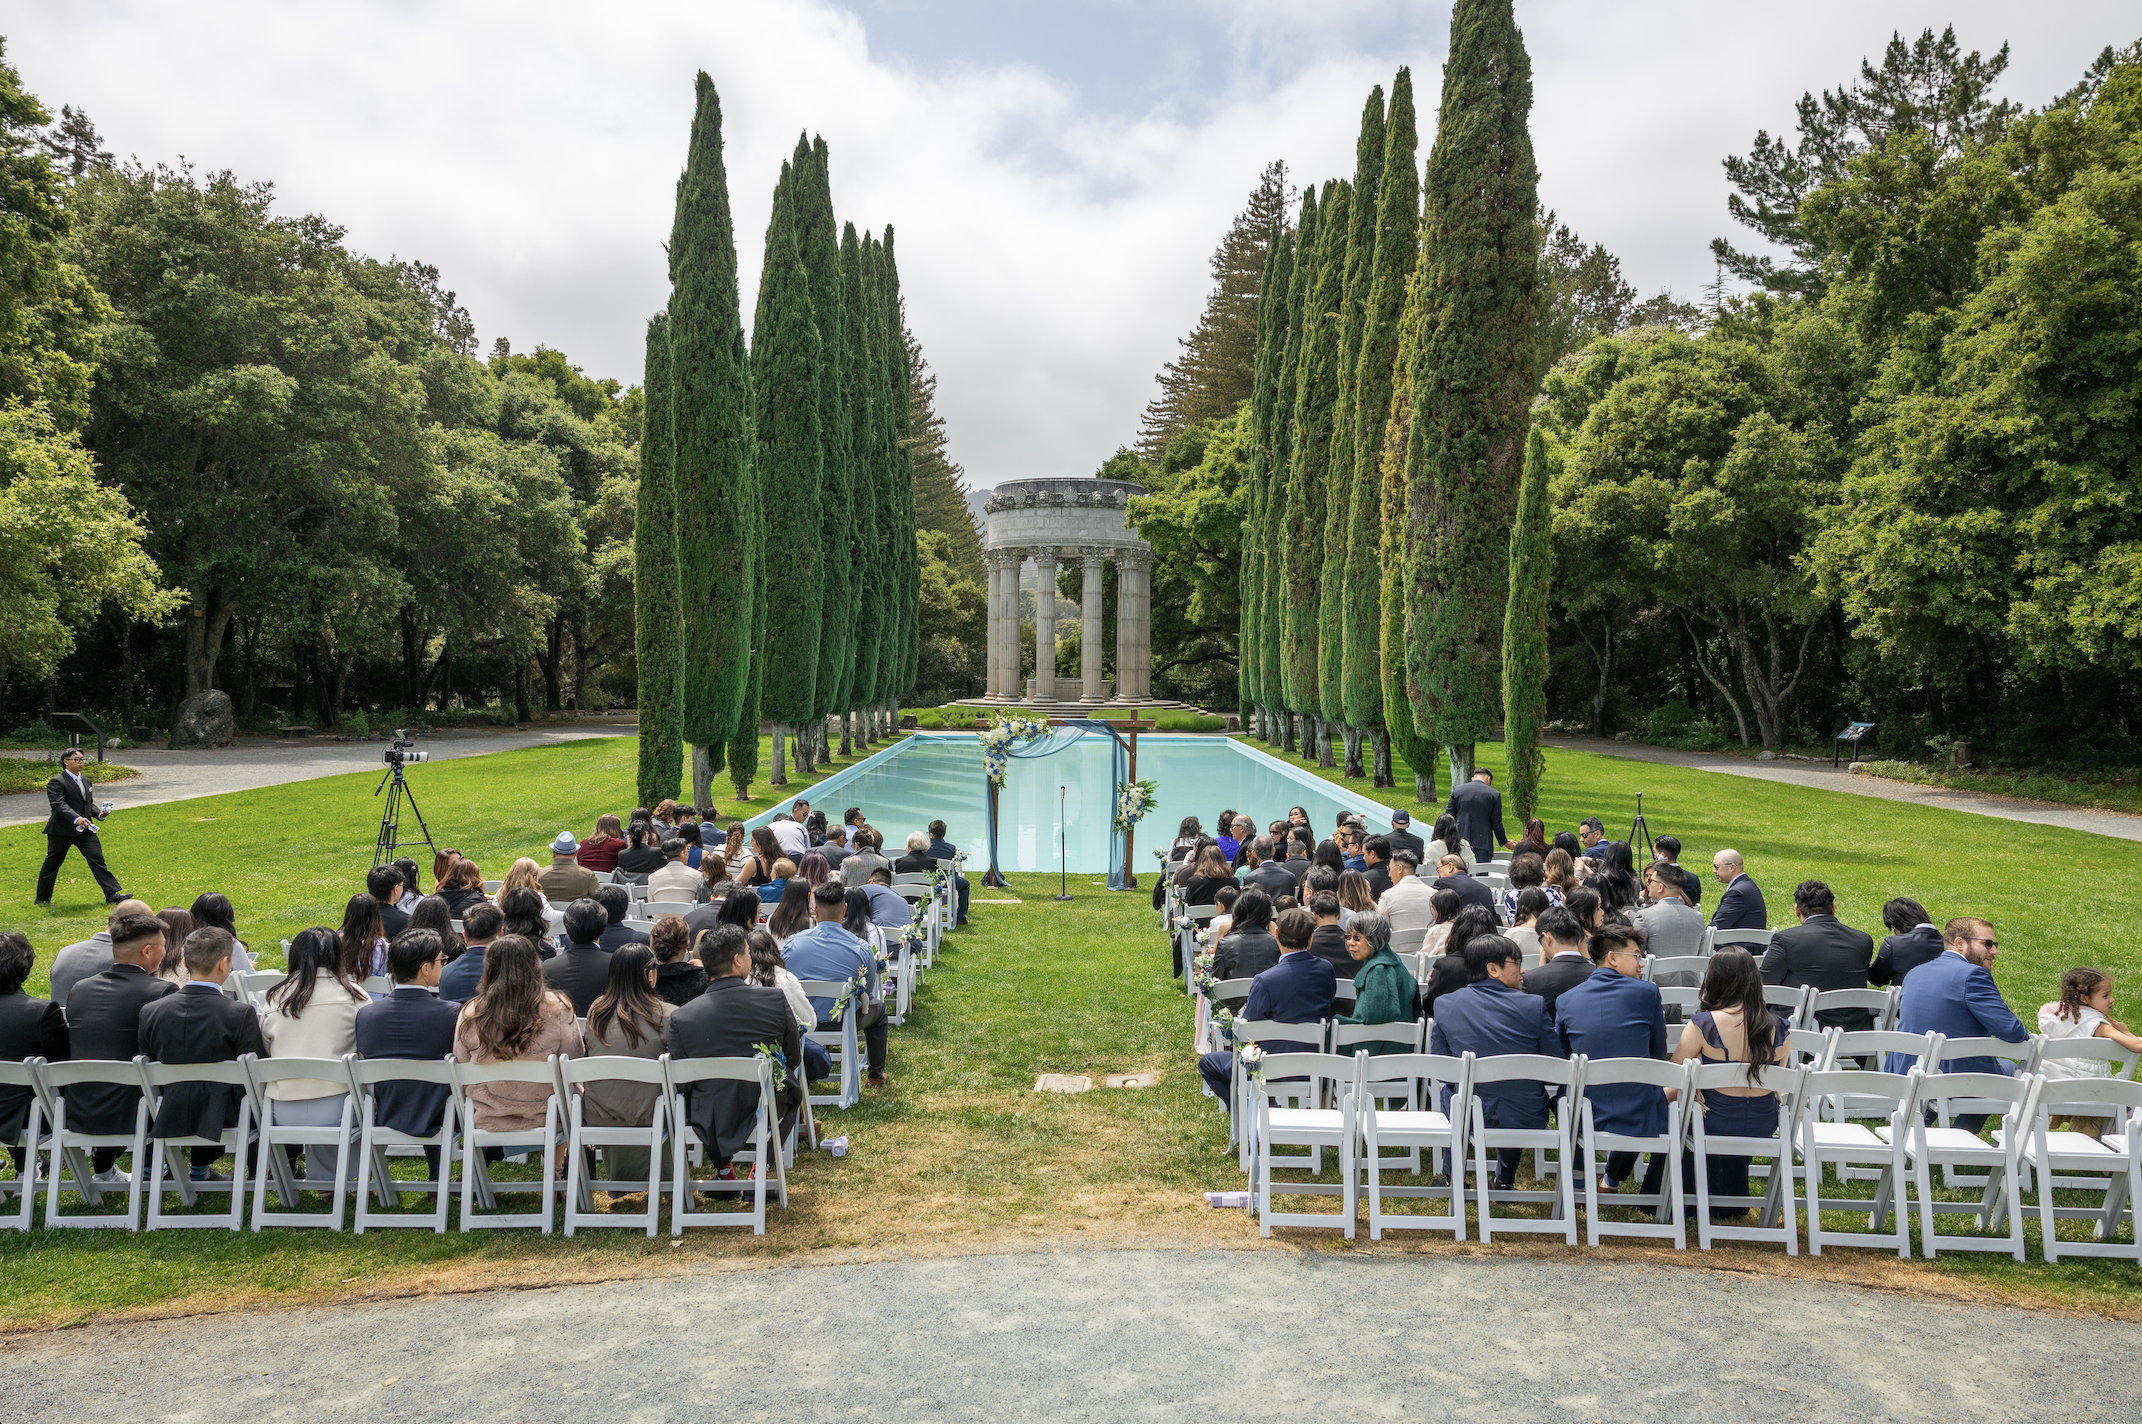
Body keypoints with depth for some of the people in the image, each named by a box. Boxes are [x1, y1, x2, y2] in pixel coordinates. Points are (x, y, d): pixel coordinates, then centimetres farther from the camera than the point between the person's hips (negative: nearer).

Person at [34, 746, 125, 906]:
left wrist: (99, 813, 0)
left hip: (84, 829, 6)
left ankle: (112, 894, -10)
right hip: (62, 831, -6)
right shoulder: (56, 782, -10)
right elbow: (59, 805, -22)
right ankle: (42, 898, 22)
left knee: (97, 858, -5)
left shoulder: (86, 781, 16)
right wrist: (76, 819, -37)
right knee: (52, 864, 7)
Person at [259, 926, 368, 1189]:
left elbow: (265, 1052, 15)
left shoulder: (276, 998, 5)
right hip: (334, 1111, -4)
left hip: (282, 1114, 4)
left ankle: (324, 1178, 40)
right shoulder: (354, 996, -3)